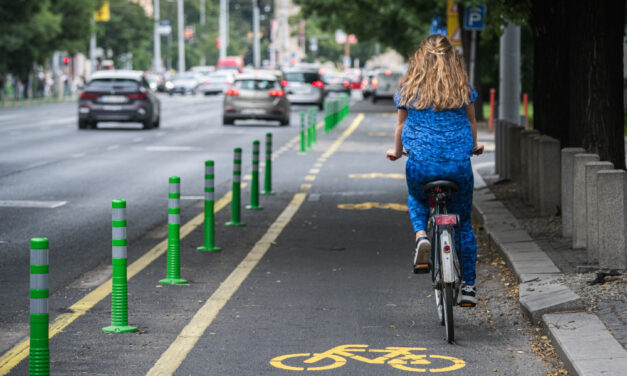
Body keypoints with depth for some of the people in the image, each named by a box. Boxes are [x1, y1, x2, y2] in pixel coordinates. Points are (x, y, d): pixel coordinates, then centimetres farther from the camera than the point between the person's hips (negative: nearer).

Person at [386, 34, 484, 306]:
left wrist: (396, 152, 33)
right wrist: (473, 147, 38)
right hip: (458, 164, 1)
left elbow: (401, 124, 14)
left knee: (416, 200, 32)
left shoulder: (410, 88, 4)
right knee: (463, 223, 17)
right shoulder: (463, 89, 6)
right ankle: (469, 286, 17)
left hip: (421, 164, 0)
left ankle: (421, 235, 1)